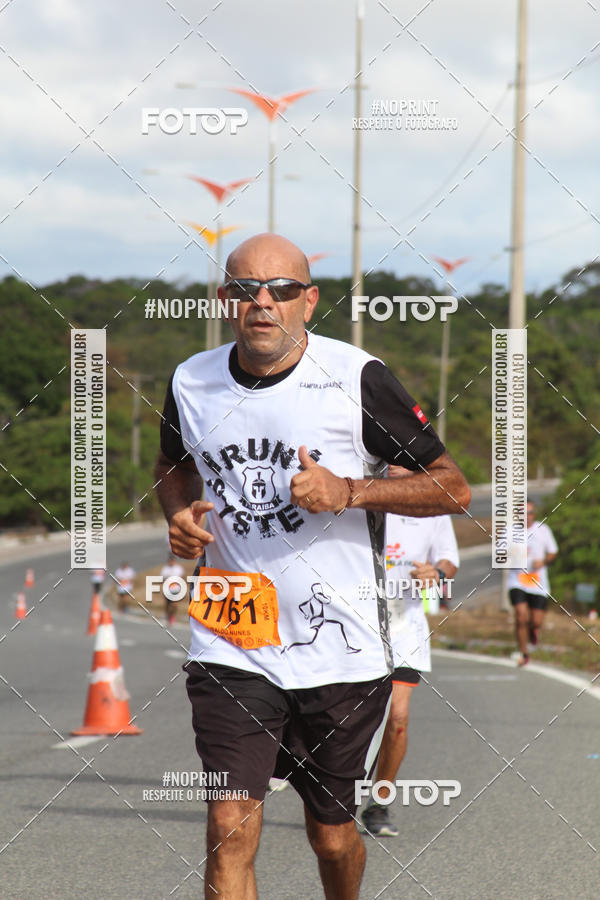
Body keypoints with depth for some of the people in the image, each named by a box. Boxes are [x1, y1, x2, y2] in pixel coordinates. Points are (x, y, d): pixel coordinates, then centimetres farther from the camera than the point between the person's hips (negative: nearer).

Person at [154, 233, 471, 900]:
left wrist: (346, 491, -18)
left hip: (340, 649, -1)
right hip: (230, 645, 1)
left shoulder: (357, 379, -8)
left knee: (331, 835, 13)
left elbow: (453, 488, -4)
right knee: (230, 829, -13)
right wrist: (178, 513, 2)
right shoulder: (191, 383, 2)